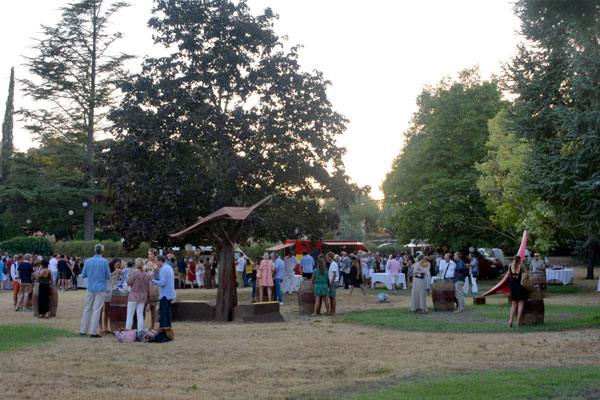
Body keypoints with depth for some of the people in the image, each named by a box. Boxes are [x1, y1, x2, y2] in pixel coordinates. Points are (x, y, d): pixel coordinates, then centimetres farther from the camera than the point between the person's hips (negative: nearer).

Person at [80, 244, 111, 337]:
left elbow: (83, 276, 6)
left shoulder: (88, 261, 0)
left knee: (87, 309, 13)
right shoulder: (104, 262, -10)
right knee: (97, 310, -1)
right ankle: (93, 332, -2)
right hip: (100, 289, -3)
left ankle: (83, 330, 17)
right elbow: (108, 277, -4)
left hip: (90, 288, 3)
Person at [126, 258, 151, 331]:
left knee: (129, 316, -1)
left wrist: (128, 274, 5)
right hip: (143, 297, 6)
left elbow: (129, 283, -7)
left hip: (134, 296, -6)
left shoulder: (135, 272, -13)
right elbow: (148, 288, 11)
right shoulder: (146, 275, 6)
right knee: (140, 316, 7)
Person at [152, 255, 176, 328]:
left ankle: (163, 329, -8)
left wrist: (152, 281, -12)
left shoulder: (163, 269, -16)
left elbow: (162, 283, -21)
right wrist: (157, 273, 14)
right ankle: (168, 327, 13)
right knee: (167, 311, 12)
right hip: (170, 294, 9)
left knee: (162, 312, -7)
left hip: (165, 294, -9)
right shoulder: (169, 268, 14)